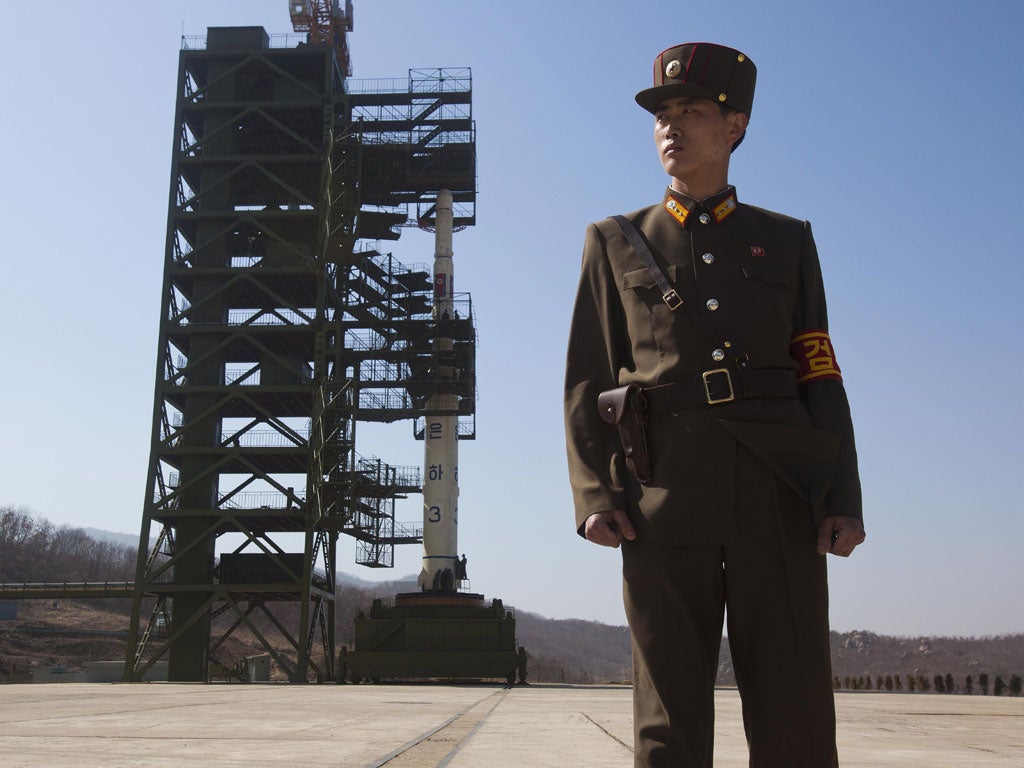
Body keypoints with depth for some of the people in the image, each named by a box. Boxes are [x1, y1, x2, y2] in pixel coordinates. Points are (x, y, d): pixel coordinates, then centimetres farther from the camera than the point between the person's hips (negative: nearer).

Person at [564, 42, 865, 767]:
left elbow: (821, 376, 11)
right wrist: (593, 494, -5)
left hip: (779, 489, 1)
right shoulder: (616, 242, 15)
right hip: (663, 493, 0)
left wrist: (844, 498, -1)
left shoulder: (787, 241, 17)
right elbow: (587, 380, 8)